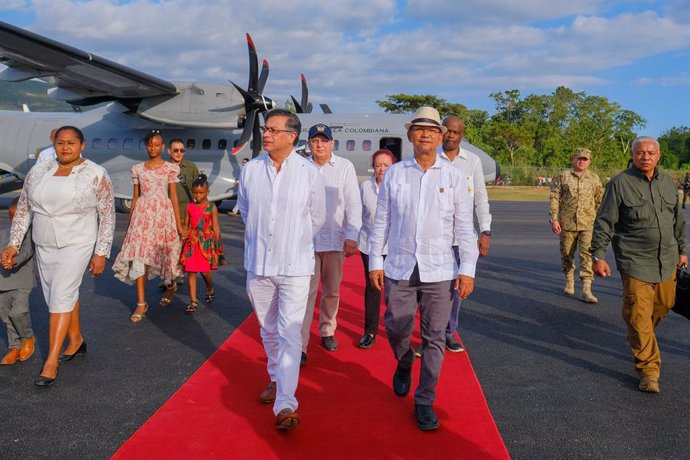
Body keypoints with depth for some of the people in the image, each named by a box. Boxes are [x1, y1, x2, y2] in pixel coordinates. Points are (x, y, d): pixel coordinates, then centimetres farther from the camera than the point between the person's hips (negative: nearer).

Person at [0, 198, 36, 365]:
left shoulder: (30, 233, -6)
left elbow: (27, 252, -20)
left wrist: (14, 261, -36)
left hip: (22, 280, -6)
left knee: (19, 311, -20)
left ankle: (28, 337, 8)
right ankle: (14, 347, 25)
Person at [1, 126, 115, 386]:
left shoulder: (96, 175, -8)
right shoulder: (38, 172, 4)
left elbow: (108, 216, -5)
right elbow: (23, 209, 10)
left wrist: (101, 253, -8)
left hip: (76, 245, -5)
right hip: (44, 245, 5)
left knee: (61, 296, -10)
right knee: (62, 294, 13)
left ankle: (51, 361, -4)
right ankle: (76, 340, 34)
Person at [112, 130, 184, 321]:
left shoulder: (170, 168, 2)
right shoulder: (137, 169, 9)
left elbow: (173, 196, 1)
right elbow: (135, 197, 12)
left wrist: (179, 224, -3)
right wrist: (130, 222, 12)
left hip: (163, 213, -2)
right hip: (142, 214, 2)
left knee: (164, 253, 6)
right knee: (138, 255, -7)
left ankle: (171, 286, 38)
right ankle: (141, 303, -2)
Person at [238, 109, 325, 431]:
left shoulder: (310, 173, -8)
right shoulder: (250, 170, -1)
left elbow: (317, 218, 5)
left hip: (295, 266, -3)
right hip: (258, 264, 4)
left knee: (290, 334, -7)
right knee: (269, 330, 18)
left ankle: (285, 405, -4)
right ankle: (276, 379, 39)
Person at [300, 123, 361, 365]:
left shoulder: (345, 167, 1)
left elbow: (353, 203, -1)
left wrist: (351, 236, -9)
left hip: (335, 239, 1)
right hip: (306, 239, -1)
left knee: (332, 290, 14)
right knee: (306, 291, -3)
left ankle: (327, 331, 32)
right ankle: (300, 344, 1)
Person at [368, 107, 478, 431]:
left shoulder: (453, 177, 3)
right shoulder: (394, 174, 4)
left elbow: (464, 226, 2)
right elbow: (381, 221, 7)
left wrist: (467, 269, -4)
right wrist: (375, 261, 4)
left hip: (440, 271, 0)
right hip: (400, 268, 1)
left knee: (434, 338, 4)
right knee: (396, 329, 8)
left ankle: (424, 401, 19)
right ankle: (404, 365, 42)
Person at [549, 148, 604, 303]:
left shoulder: (594, 178, 7)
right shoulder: (563, 176, 2)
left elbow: (600, 200, 13)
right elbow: (554, 198, -1)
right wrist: (554, 219, -8)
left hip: (588, 224, 0)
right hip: (567, 223, 0)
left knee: (587, 255, -9)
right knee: (567, 254, 11)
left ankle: (586, 290, -9)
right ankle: (569, 281, 31)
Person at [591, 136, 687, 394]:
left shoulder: (667, 183, 10)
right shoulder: (619, 184, -8)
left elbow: (678, 220, 21)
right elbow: (604, 223, -8)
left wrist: (682, 249, 23)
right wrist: (598, 255, -12)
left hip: (667, 260, 6)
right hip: (635, 262, -6)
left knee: (664, 305, 17)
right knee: (638, 316, -5)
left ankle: (641, 339, 44)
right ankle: (648, 369, 6)